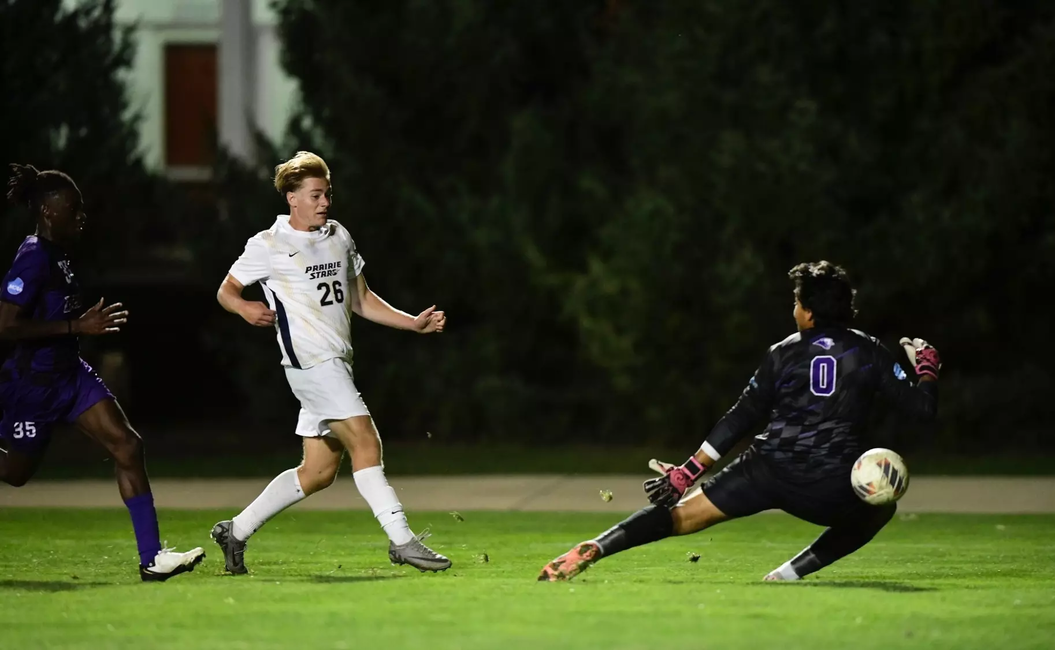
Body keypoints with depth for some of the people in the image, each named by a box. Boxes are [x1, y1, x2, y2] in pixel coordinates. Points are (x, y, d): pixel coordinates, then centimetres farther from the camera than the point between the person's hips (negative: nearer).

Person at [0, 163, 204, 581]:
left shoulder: (56, 254, 6)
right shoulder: (34, 260, -22)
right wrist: (76, 326, -26)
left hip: (69, 374, 8)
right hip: (34, 384, -8)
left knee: (127, 446, -3)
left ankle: (151, 557, -6)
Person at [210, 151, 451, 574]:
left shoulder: (339, 237, 17)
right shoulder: (267, 246, -2)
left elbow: (361, 300, 23)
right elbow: (226, 291, 6)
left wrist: (415, 323, 13)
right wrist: (245, 308, -17)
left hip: (337, 364, 8)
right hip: (310, 361, -8)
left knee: (319, 471, 8)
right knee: (365, 442, -18)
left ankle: (236, 532, 18)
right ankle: (401, 540, -19)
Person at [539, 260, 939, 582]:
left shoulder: (783, 354, 7)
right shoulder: (870, 354, 4)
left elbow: (740, 419, 6)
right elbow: (922, 407, 1)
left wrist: (688, 472, 9)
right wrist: (927, 370, 24)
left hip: (769, 469, 1)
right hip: (831, 487, -1)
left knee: (684, 514, 5)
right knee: (880, 510, 29)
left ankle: (592, 550, -17)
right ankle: (795, 570, 10)